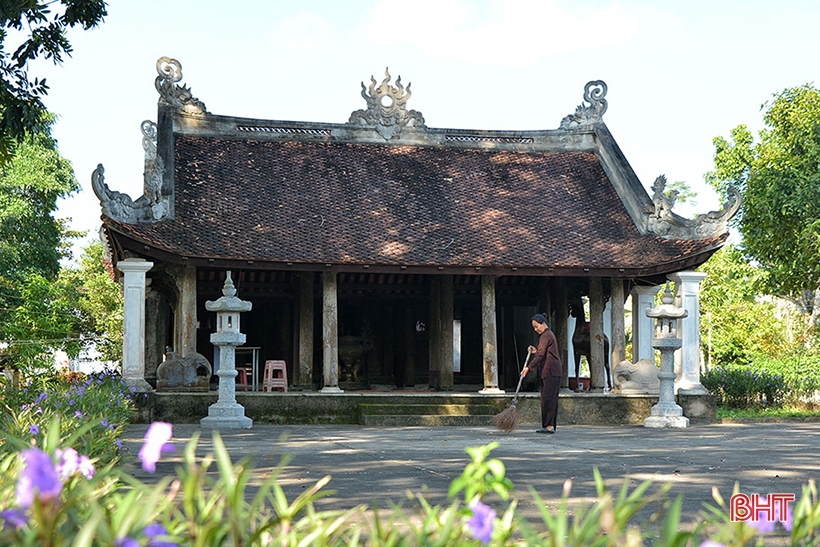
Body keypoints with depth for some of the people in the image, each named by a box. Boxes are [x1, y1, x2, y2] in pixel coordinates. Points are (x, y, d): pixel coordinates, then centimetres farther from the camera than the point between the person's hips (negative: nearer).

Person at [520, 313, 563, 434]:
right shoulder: (549, 334, 22)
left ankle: (549, 426, -14)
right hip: (553, 371, 11)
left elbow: (541, 355, -19)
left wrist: (529, 367, -21)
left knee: (548, 398, -12)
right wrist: (536, 350, 14)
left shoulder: (545, 336, -10)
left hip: (550, 371, -11)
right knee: (551, 398, 8)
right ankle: (550, 426, 8)